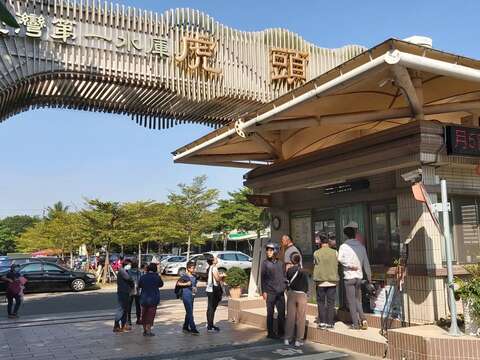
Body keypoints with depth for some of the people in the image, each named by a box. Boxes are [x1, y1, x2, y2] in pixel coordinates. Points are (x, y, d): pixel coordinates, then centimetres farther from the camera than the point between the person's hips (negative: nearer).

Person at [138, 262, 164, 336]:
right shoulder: (157, 277, -11)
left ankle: (145, 330, 21)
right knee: (151, 314, 2)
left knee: (144, 314, 14)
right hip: (153, 299, -3)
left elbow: (139, 286, 10)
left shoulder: (143, 277, -4)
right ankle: (148, 331, 0)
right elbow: (161, 284, 8)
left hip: (144, 298, 3)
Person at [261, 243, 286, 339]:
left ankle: (281, 332, 18)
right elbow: (262, 278, -2)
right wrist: (263, 291, -7)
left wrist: (285, 285, 8)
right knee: (270, 313, 2)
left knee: (282, 312, 7)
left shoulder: (279, 262, 11)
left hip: (280, 292, 4)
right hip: (270, 292, -4)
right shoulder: (265, 263, -1)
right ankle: (270, 333, 10)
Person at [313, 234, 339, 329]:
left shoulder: (316, 253, -6)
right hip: (332, 281, 1)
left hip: (320, 281, -1)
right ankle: (329, 322, 9)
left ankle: (322, 322, 6)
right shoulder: (334, 252, -4)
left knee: (321, 302, 10)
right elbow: (337, 264, 6)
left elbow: (315, 264, 5)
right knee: (331, 302, 8)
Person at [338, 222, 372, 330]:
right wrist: (369, 276, 18)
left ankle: (355, 323, 5)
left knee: (351, 301, 3)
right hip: (359, 276, 4)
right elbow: (366, 263, 10)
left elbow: (340, 259, -22)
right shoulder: (361, 246, 5)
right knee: (358, 300, 16)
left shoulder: (344, 246, -5)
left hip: (349, 276, -4)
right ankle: (363, 319, 2)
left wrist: (350, 265, -12)